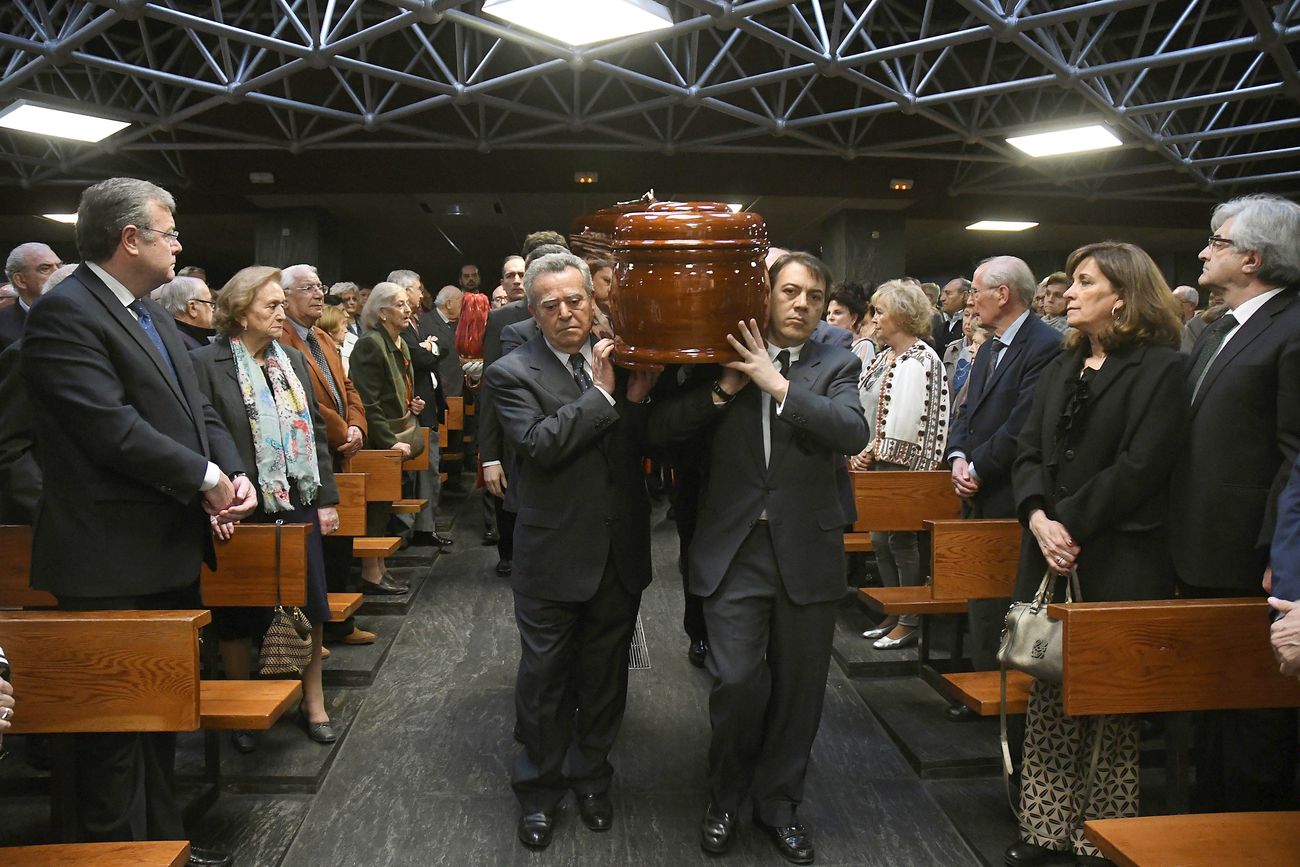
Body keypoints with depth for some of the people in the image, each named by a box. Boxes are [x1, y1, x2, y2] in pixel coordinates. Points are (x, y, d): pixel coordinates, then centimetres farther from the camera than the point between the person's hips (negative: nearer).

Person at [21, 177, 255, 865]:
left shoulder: (150, 313, 14)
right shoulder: (64, 313, -14)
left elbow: (198, 410, 13)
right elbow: (112, 428, -24)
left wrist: (235, 473, -5)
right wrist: (206, 478, -15)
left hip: (172, 553, 9)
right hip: (112, 566, -9)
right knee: (114, 725, 3)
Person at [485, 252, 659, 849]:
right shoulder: (513, 373, -8)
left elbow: (650, 446, -2)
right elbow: (539, 445, -24)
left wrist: (638, 399, -19)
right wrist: (602, 394, -21)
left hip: (620, 553, 4)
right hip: (553, 555, -3)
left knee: (605, 674, 18)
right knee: (545, 677, 12)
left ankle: (590, 776, 40)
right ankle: (539, 789, 33)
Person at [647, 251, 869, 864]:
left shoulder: (836, 365, 2)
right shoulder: (724, 360, 4)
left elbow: (853, 433, -17)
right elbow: (660, 430, -2)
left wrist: (777, 384, -19)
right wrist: (725, 388, -13)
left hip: (808, 552, 1)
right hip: (735, 548, -1)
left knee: (797, 688, 11)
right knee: (736, 683, -3)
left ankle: (778, 804, 34)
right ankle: (725, 798, 25)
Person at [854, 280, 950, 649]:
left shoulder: (922, 360, -14)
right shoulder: (884, 357, 12)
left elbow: (914, 420, -18)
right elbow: (863, 407, 12)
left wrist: (875, 451, -13)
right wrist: (862, 453, 2)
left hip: (903, 466, -9)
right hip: (878, 464, 9)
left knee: (902, 540, -1)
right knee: (880, 538, 13)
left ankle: (910, 621, 11)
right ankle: (892, 614, 26)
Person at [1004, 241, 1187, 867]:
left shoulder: (1159, 366, -6)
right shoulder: (1061, 368, 15)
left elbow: (1139, 466, -15)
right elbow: (1029, 450, 9)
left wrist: (1071, 524, -15)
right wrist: (1038, 517, -8)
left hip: (1119, 563, -6)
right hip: (1051, 555, 6)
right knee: (1049, 693, 10)